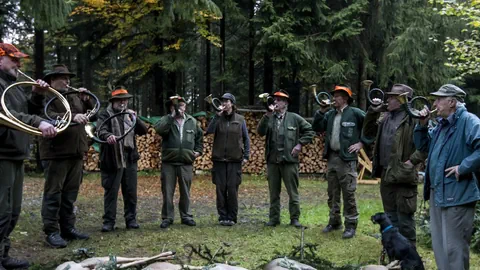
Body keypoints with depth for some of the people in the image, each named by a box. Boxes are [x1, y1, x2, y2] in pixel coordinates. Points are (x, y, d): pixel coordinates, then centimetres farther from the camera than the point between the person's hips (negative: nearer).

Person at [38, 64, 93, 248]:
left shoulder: (74, 97, 19)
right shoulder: (45, 96, -4)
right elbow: (49, 116, -23)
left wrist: (86, 100, 5)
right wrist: (72, 117, -35)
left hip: (75, 153, 7)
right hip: (56, 153, -7)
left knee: (70, 193, 12)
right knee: (53, 193, -3)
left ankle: (68, 228, 20)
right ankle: (51, 232, 1)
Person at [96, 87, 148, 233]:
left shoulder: (129, 115, 17)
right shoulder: (105, 115, 0)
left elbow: (144, 130, 10)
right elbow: (101, 130, -18)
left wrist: (135, 118, -6)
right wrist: (108, 136, -40)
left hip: (130, 159, 5)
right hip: (112, 160, -5)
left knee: (131, 192, 8)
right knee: (111, 192, -1)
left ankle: (131, 219, 18)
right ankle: (108, 222, 5)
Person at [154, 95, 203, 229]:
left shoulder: (192, 121, 10)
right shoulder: (166, 120, 0)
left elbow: (200, 136, 23)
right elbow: (159, 129, -23)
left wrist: (198, 150, 11)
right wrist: (172, 116, -21)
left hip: (186, 163, 2)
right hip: (168, 162, -2)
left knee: (185, 192, 11)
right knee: (167, 191, 2)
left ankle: (185, 216, 23)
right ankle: (167, 217, 13)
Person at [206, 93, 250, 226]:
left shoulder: (240, 120, 6)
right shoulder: (218, 118, 7)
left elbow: (246, 139, 10)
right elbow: (209, 131, -11)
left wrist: (246, 155, 3)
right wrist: (217, 115, -13)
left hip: (235, 160, -1)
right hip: (219, 159, 1)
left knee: (232, 189, -2)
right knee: (221, 189, 2)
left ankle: (232, 217, 8)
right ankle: (222, 217, 12)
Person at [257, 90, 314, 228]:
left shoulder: (294, 118, 3)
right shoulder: (269, 118, 10)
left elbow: (309, 130, 6)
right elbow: (260, 132, -7)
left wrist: (300, 144, -3)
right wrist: (267, 115, -13)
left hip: (289, 160, -3)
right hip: (272, 160, 3)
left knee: (293, 192, 2)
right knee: (274, 192, 10)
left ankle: (295, 218, 11)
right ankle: (274, 218, 19)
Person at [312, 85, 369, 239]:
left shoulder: (355, 113, -5)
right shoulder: (330, 114, 12)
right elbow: (316, 128, 11)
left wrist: (361, 143, -7)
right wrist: (321, 111, 2)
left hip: (347, 158, -6)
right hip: (331, 158, 6)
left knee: (348, 194, -4)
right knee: (332, 193, 13)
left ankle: (351, 225, 4)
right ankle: (334, 222, 25)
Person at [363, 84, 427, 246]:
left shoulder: (413, 118, -11)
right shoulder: (386, 117, 13)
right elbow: (368, 133, 18)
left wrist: (412, 161, -18)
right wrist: (373, 111, 8)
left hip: (403, 176, -8)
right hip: (386, 175, 8)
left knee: (404, 220, 0)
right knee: (390, 218, 18)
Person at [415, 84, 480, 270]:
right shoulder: (441, 124, 15)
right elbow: (423, 146, 25)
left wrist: (463, 167, -26)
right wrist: (422, 125, 10)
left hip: (456, 195, -10)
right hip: (437, 193, 10)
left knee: (454, 247, -3)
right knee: (439, 245, 18)